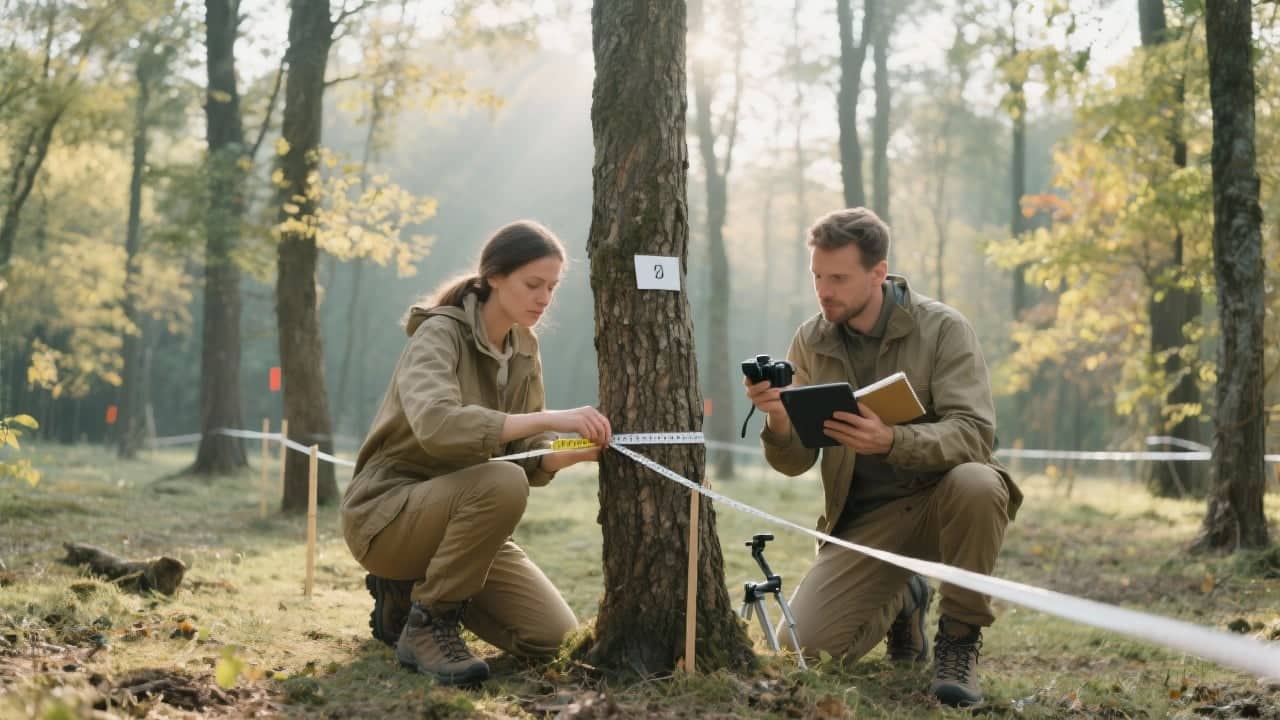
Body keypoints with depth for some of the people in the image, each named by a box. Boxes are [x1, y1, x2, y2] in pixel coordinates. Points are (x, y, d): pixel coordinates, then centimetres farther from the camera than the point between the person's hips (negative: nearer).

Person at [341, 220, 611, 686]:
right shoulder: (439, 334, -18)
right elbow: (436, 425, -38)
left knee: (556, 639, -6)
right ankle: (426, 626, -17)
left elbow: (527, 457, 1)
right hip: (386, 514, -7)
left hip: (457, 515, 7)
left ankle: (410, 591, 14)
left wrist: (573, 452, -21)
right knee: (501, 482, -36)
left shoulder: (524, 349, 5)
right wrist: (549, 419, -42)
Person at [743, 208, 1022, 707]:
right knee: (809, 640, -16)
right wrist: (778, 422, -26)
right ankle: (901, 602, 19)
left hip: (941, 499, -3)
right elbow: (796, 462, -1)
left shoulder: (942, 329, -11)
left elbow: (975, 433, -23)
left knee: (975, 483, -37)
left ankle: (960, 640, -15)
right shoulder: (809, 342, -1)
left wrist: (890, 441, -41)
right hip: (865, 517, 3)